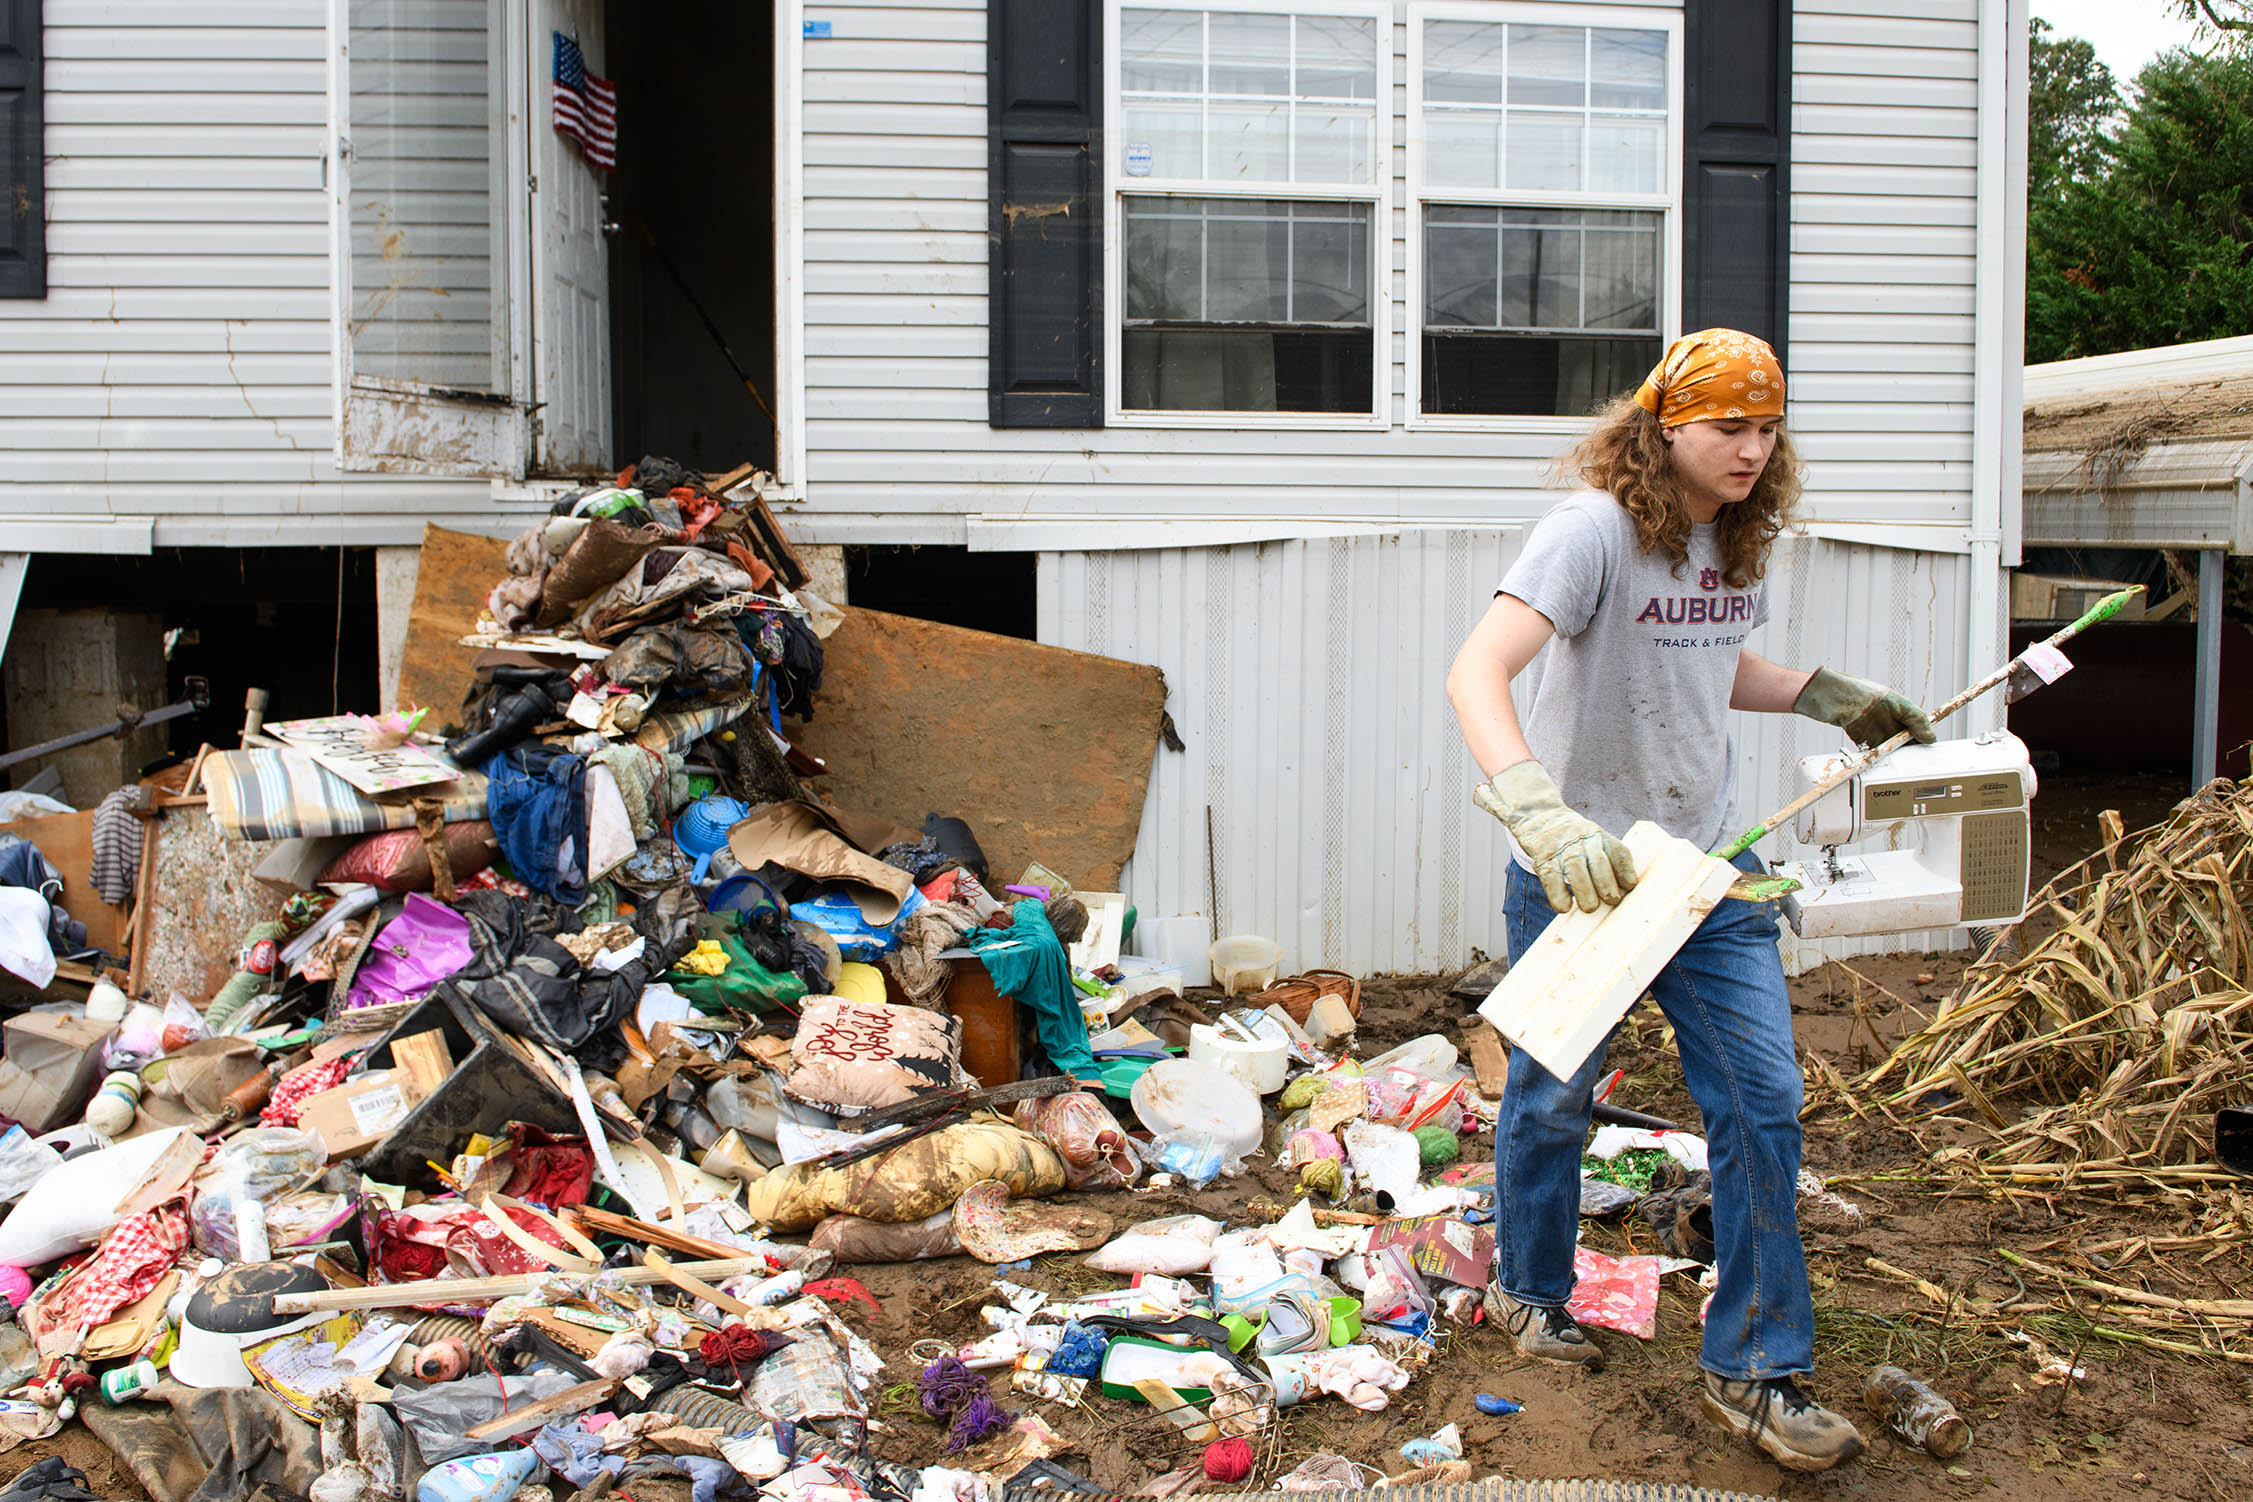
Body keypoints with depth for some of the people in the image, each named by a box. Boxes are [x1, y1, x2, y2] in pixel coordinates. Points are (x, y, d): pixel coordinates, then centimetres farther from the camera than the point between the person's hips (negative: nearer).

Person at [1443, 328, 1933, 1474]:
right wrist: (1542, 814, -47)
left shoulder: (1739, 538, 5)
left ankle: (1755, 1370, 13)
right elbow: (1476, 672, -33)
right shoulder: (1594, 527, -19)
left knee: (1763, 1101, 1)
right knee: (1555, 1098, 11)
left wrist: (1833, 697, 16)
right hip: (1579, 867, -6)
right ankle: (1528, 1293, 38)